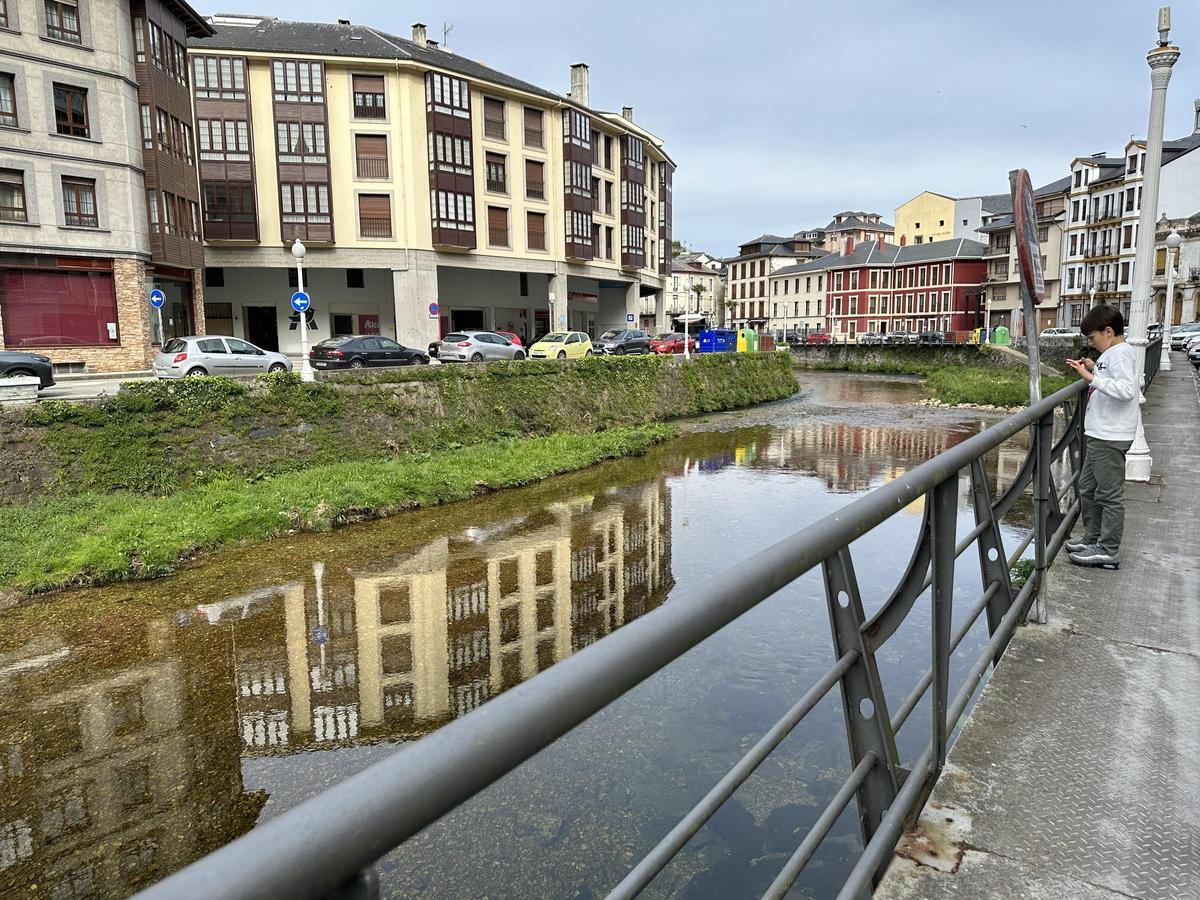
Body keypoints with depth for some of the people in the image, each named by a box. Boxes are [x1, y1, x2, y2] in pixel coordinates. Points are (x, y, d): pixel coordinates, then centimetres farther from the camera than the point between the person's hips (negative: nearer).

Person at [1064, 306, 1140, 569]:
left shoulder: (1120, 353, -15)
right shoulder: (1112, 353, 16)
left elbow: (1127, 390, -26)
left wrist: (1091, 378, -26)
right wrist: (1094, 370, 8)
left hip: (1110, 437, -11)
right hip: (1099, 434, 11)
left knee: (1110, 494, -3)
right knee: (1088, 488, 19)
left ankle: (1108, 551, 3)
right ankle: (1093, 538, 31)